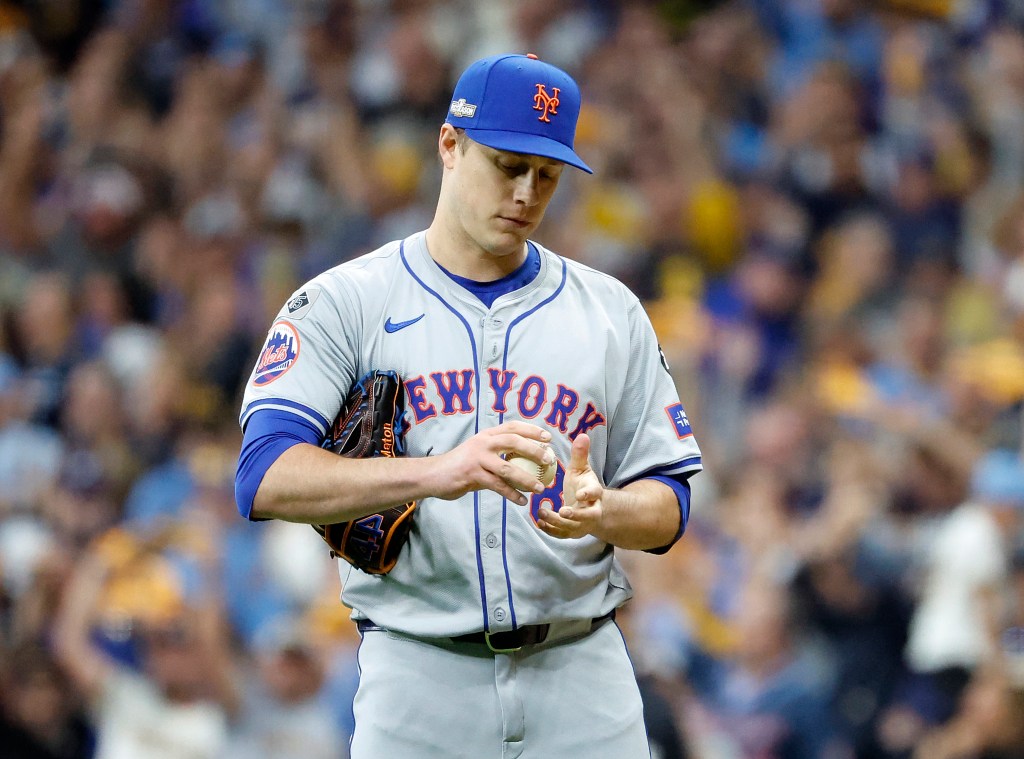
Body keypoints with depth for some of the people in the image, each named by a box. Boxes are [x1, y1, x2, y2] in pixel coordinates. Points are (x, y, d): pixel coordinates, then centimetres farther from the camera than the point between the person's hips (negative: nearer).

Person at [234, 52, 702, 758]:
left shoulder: (611, 310, 12)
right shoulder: (346, 303, 2)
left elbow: (667, 507, 11)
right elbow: (266, 478, -13)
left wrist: (601, 511, -14)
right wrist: (438, 472, -28)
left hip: (583, 674, 3)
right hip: (420, 676, -2)